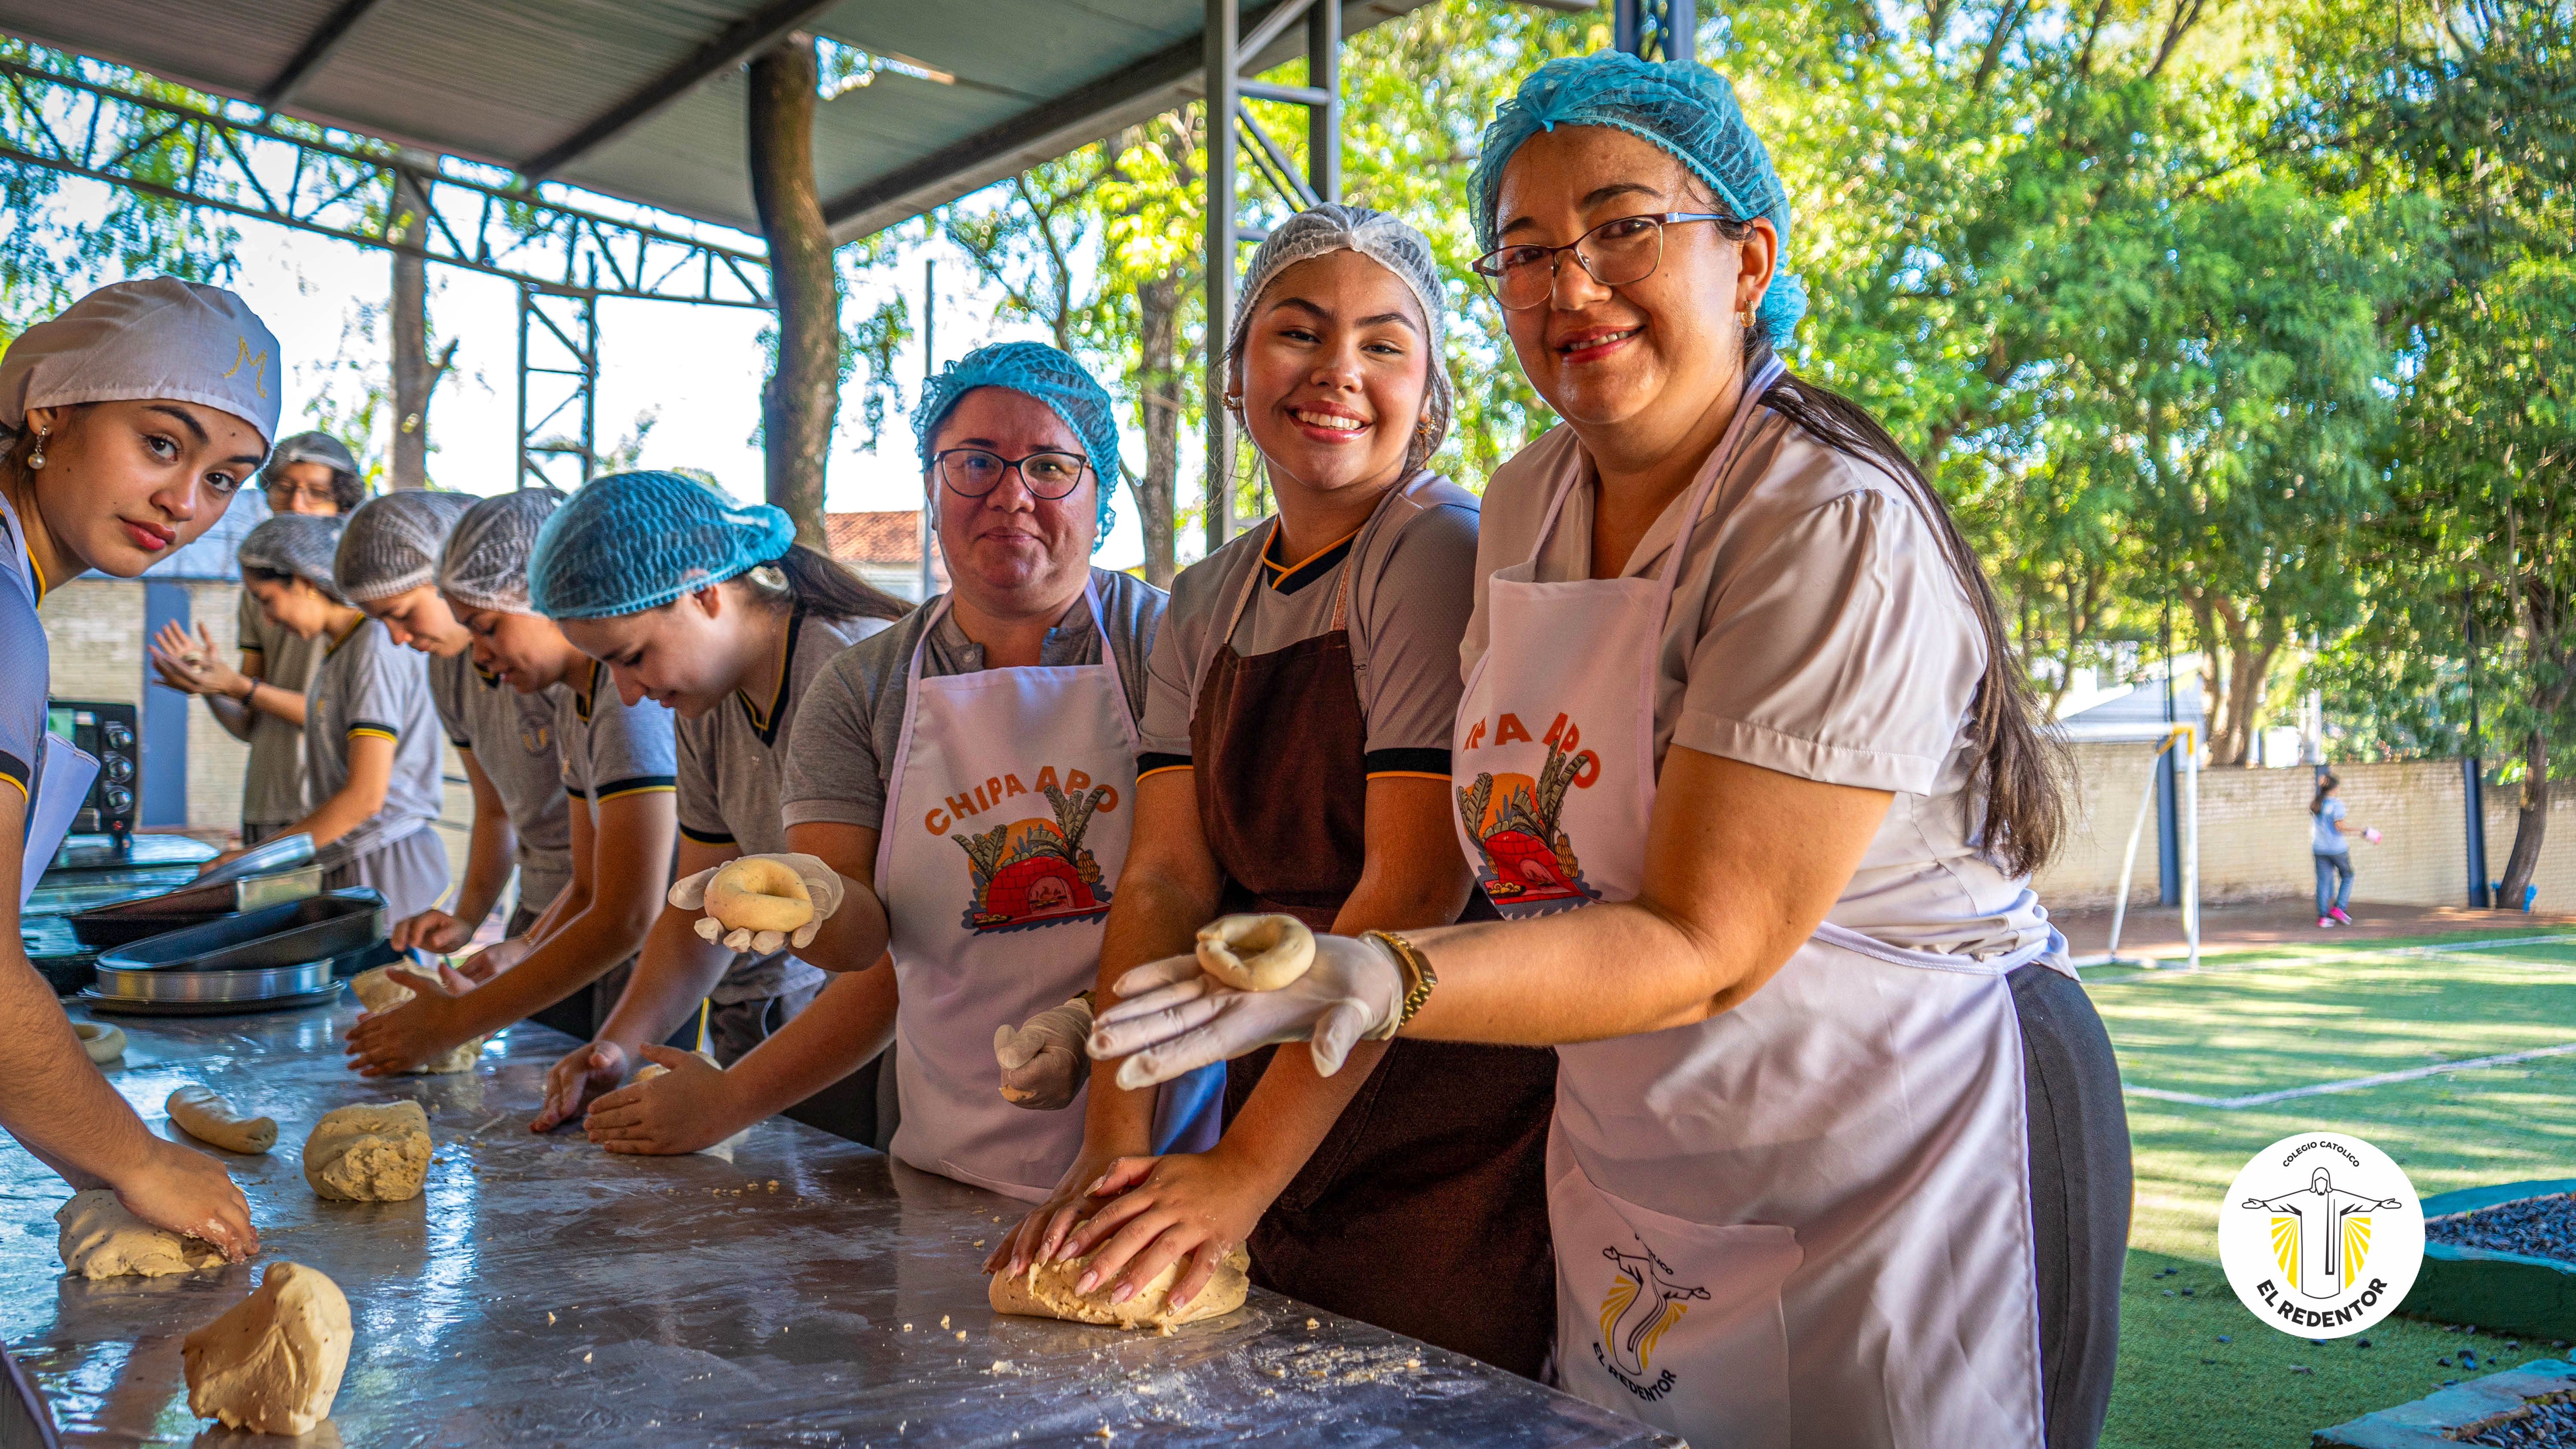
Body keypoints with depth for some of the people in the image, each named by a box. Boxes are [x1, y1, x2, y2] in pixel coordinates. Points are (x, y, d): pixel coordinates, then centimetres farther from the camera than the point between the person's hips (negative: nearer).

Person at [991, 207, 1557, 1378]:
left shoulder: (1441, 551, -13)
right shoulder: (1206, 602, 7)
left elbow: (1414, 892, -21)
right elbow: (1169, 878, -2)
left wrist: (1244, 1170, -24)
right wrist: (1113, 1149, -14)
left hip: (1454, 1145, -6)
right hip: (1276, 1126, 6)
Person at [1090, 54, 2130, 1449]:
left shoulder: (1835, 532, -22)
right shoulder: (1527, 504, 2)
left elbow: (1702, 948, -24)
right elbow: (1466, 850, 4)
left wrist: (1378, 984, -36)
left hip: (1903, 1166, -6)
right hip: (1629, 1169, 7)